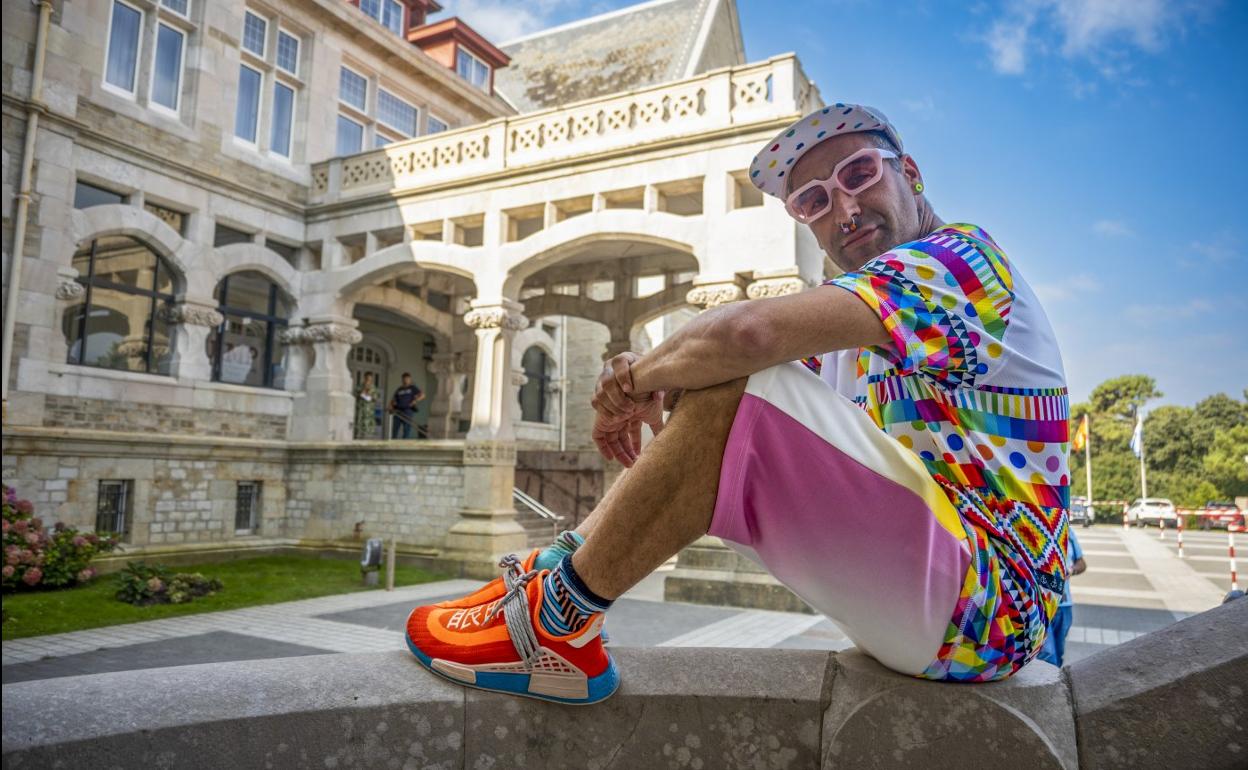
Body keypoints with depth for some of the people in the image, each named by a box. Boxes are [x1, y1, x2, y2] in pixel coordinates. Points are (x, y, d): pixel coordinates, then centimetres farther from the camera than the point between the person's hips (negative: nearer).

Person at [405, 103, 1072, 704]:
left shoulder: (961, 256, -12)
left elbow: (747, 332, -30)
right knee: (714, 387, 9)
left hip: (984, 601, -9)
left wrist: (640, 379, -13)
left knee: (733, 388, -26)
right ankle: (560, 568, 4)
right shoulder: (857, 336, 17)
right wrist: (643, 382, -12)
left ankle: (556, 623, -15)